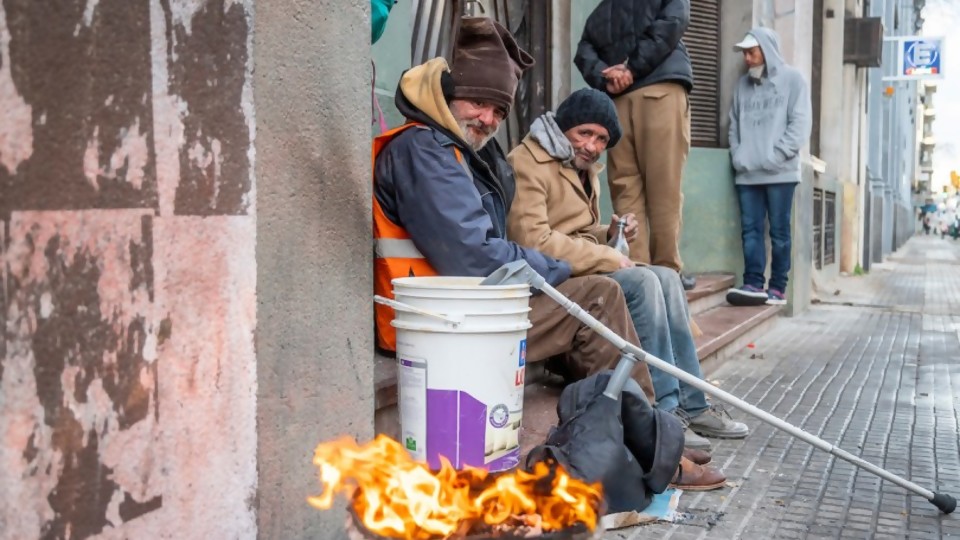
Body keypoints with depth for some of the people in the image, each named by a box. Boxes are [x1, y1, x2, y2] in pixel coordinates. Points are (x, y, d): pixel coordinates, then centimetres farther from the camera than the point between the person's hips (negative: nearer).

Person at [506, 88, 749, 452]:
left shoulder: (584, 169, 20)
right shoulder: (528, 164, -12)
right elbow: (533, 242, -24)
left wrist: (609, 234, 5)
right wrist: (605, 257, -17)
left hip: (585, 269, 10)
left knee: (666, 279, -6)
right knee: (641, 283, -24)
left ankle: (691, 406, -4)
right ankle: (663, 411, -20)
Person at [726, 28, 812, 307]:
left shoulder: (792, 79, 3)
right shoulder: (742, 84, 15)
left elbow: (800, 124, -5)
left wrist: (775, 157, -13)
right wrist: (737, 156, 0)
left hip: (780, 172, -4)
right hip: (747, 174, 4)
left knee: (779, 231, 0)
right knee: (751, 230, 1)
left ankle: (777, 288, 3)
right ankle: (753, 284, 2)